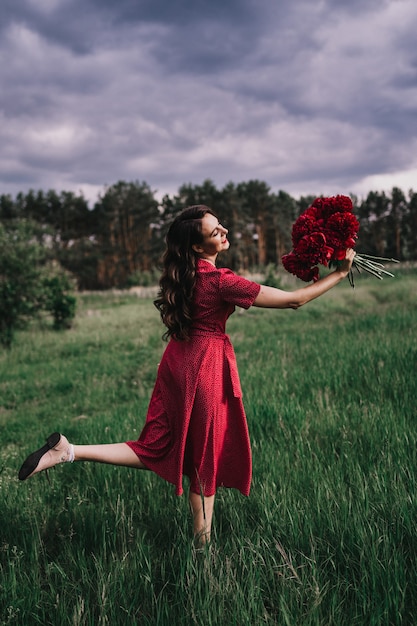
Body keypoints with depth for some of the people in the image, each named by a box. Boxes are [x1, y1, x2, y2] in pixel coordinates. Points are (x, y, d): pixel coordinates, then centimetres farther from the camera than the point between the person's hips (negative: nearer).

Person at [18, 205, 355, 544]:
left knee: (157, 452, 13)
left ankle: (68, 450, 5)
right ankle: (202, 543, 22)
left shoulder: (186, 272, 3)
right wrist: (340, 273, -8)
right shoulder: (220, 280, -20)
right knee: (206, 461, 9)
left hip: (179, 361, 8)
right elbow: (294, 300, -17)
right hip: (206, 367, -7)